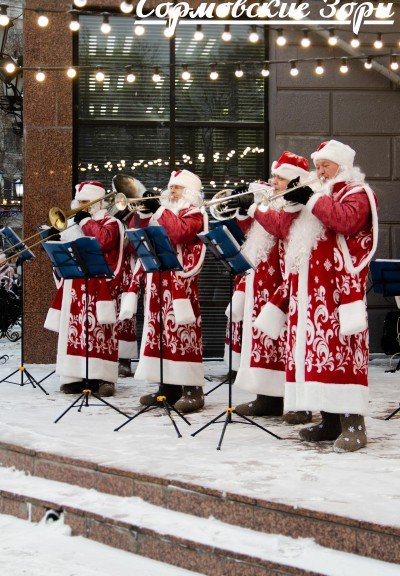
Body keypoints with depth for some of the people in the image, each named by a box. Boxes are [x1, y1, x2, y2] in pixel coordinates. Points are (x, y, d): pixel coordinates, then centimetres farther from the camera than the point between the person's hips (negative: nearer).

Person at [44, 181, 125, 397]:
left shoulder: (110, 223, -1)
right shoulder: (79, 224, 21)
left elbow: (103, 241, -22)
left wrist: (85, 222, -12)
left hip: (98, 288, -8)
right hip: (75, 287, 8)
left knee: (98, 331, -10)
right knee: (75, 330, 4)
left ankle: (103, 377, -10)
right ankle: (77, 377, 5)